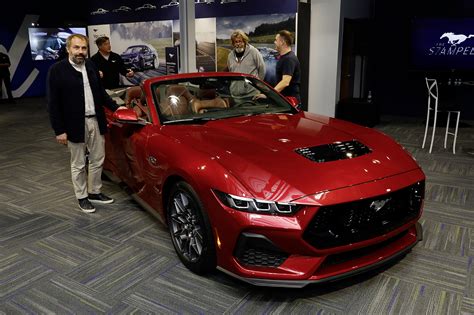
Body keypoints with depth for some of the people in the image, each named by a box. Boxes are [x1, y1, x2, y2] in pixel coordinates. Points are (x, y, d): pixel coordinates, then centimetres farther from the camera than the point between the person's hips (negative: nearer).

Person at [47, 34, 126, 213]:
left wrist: (115, 107, 7)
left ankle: (94, 192, 32)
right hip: (75, 125, -5)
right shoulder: (57, 70, -10)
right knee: (78, 164, 9)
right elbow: (53, 103, -10)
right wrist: (59, 130, -13)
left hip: (96, 121, 5)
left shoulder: (91, 66, 5)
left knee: (97, 161, 14)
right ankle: (82, 197, 24)